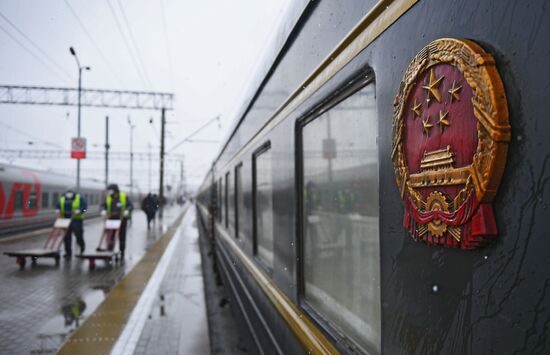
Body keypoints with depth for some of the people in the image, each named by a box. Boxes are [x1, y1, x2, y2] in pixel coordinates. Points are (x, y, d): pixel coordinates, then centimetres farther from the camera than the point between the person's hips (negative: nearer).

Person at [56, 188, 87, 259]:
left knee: (78, 235, -1)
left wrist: (79, 211, -24)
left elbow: (85, 206, -7)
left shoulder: (79, 198, 1)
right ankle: (68, 253, 13)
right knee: (66, 237, 3)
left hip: (76, 220, -4)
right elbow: (57, 206, 18)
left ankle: (82, 246, 29)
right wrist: (58, 210, -4)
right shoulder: (62, 199, 13)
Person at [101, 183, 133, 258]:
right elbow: (103, 205, 5)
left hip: (122, 219, -2)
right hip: (111, 219, 2)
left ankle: (122, 252, 17)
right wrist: (103, 210, -16)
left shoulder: (124, 196, -7)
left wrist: (127, 210, -26)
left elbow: (130, 205, -7)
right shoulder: (108, 197, 0)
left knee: (122, 236, 6)